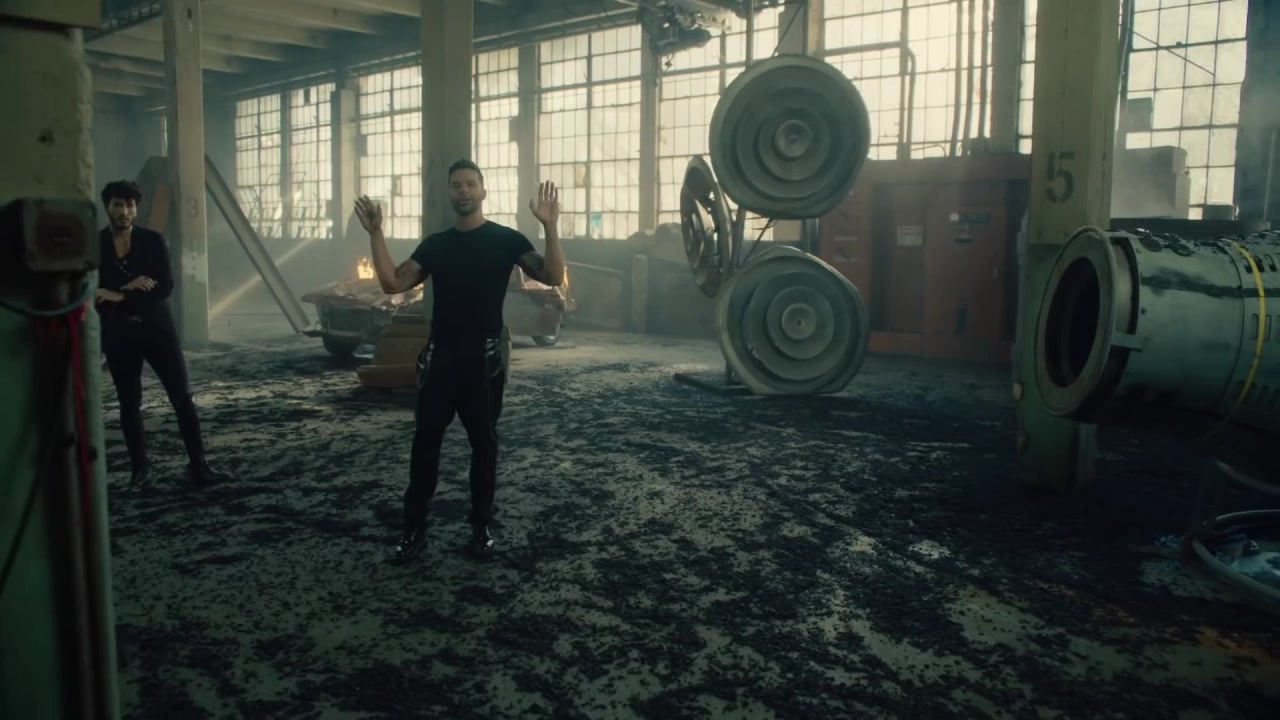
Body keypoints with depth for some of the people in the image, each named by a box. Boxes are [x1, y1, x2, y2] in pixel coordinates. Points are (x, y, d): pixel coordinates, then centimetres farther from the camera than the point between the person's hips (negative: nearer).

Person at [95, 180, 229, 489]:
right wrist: (129, 287, -15)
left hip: (157, 327, -1)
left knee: (182, 397, -2)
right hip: (118, 334, 1)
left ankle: (198, 465, 3)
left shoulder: (153, 241, -1)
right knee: (129, 403, 9)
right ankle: (140, 468, 21)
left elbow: (165, 287, -9)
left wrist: (120, 297, -15)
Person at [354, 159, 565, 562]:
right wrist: (376, 233, -7)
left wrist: (550, 228, -23)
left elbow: (553, 277, -11)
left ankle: (482, 528, 18)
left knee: (483, 443, 5)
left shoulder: (506, 239, -1)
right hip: (440, 356, 3)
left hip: (484, 357, -3)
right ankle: (414, 529, 14)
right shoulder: (435, 245, 9)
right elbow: (392, 284, 0)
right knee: (425, 441, 5)